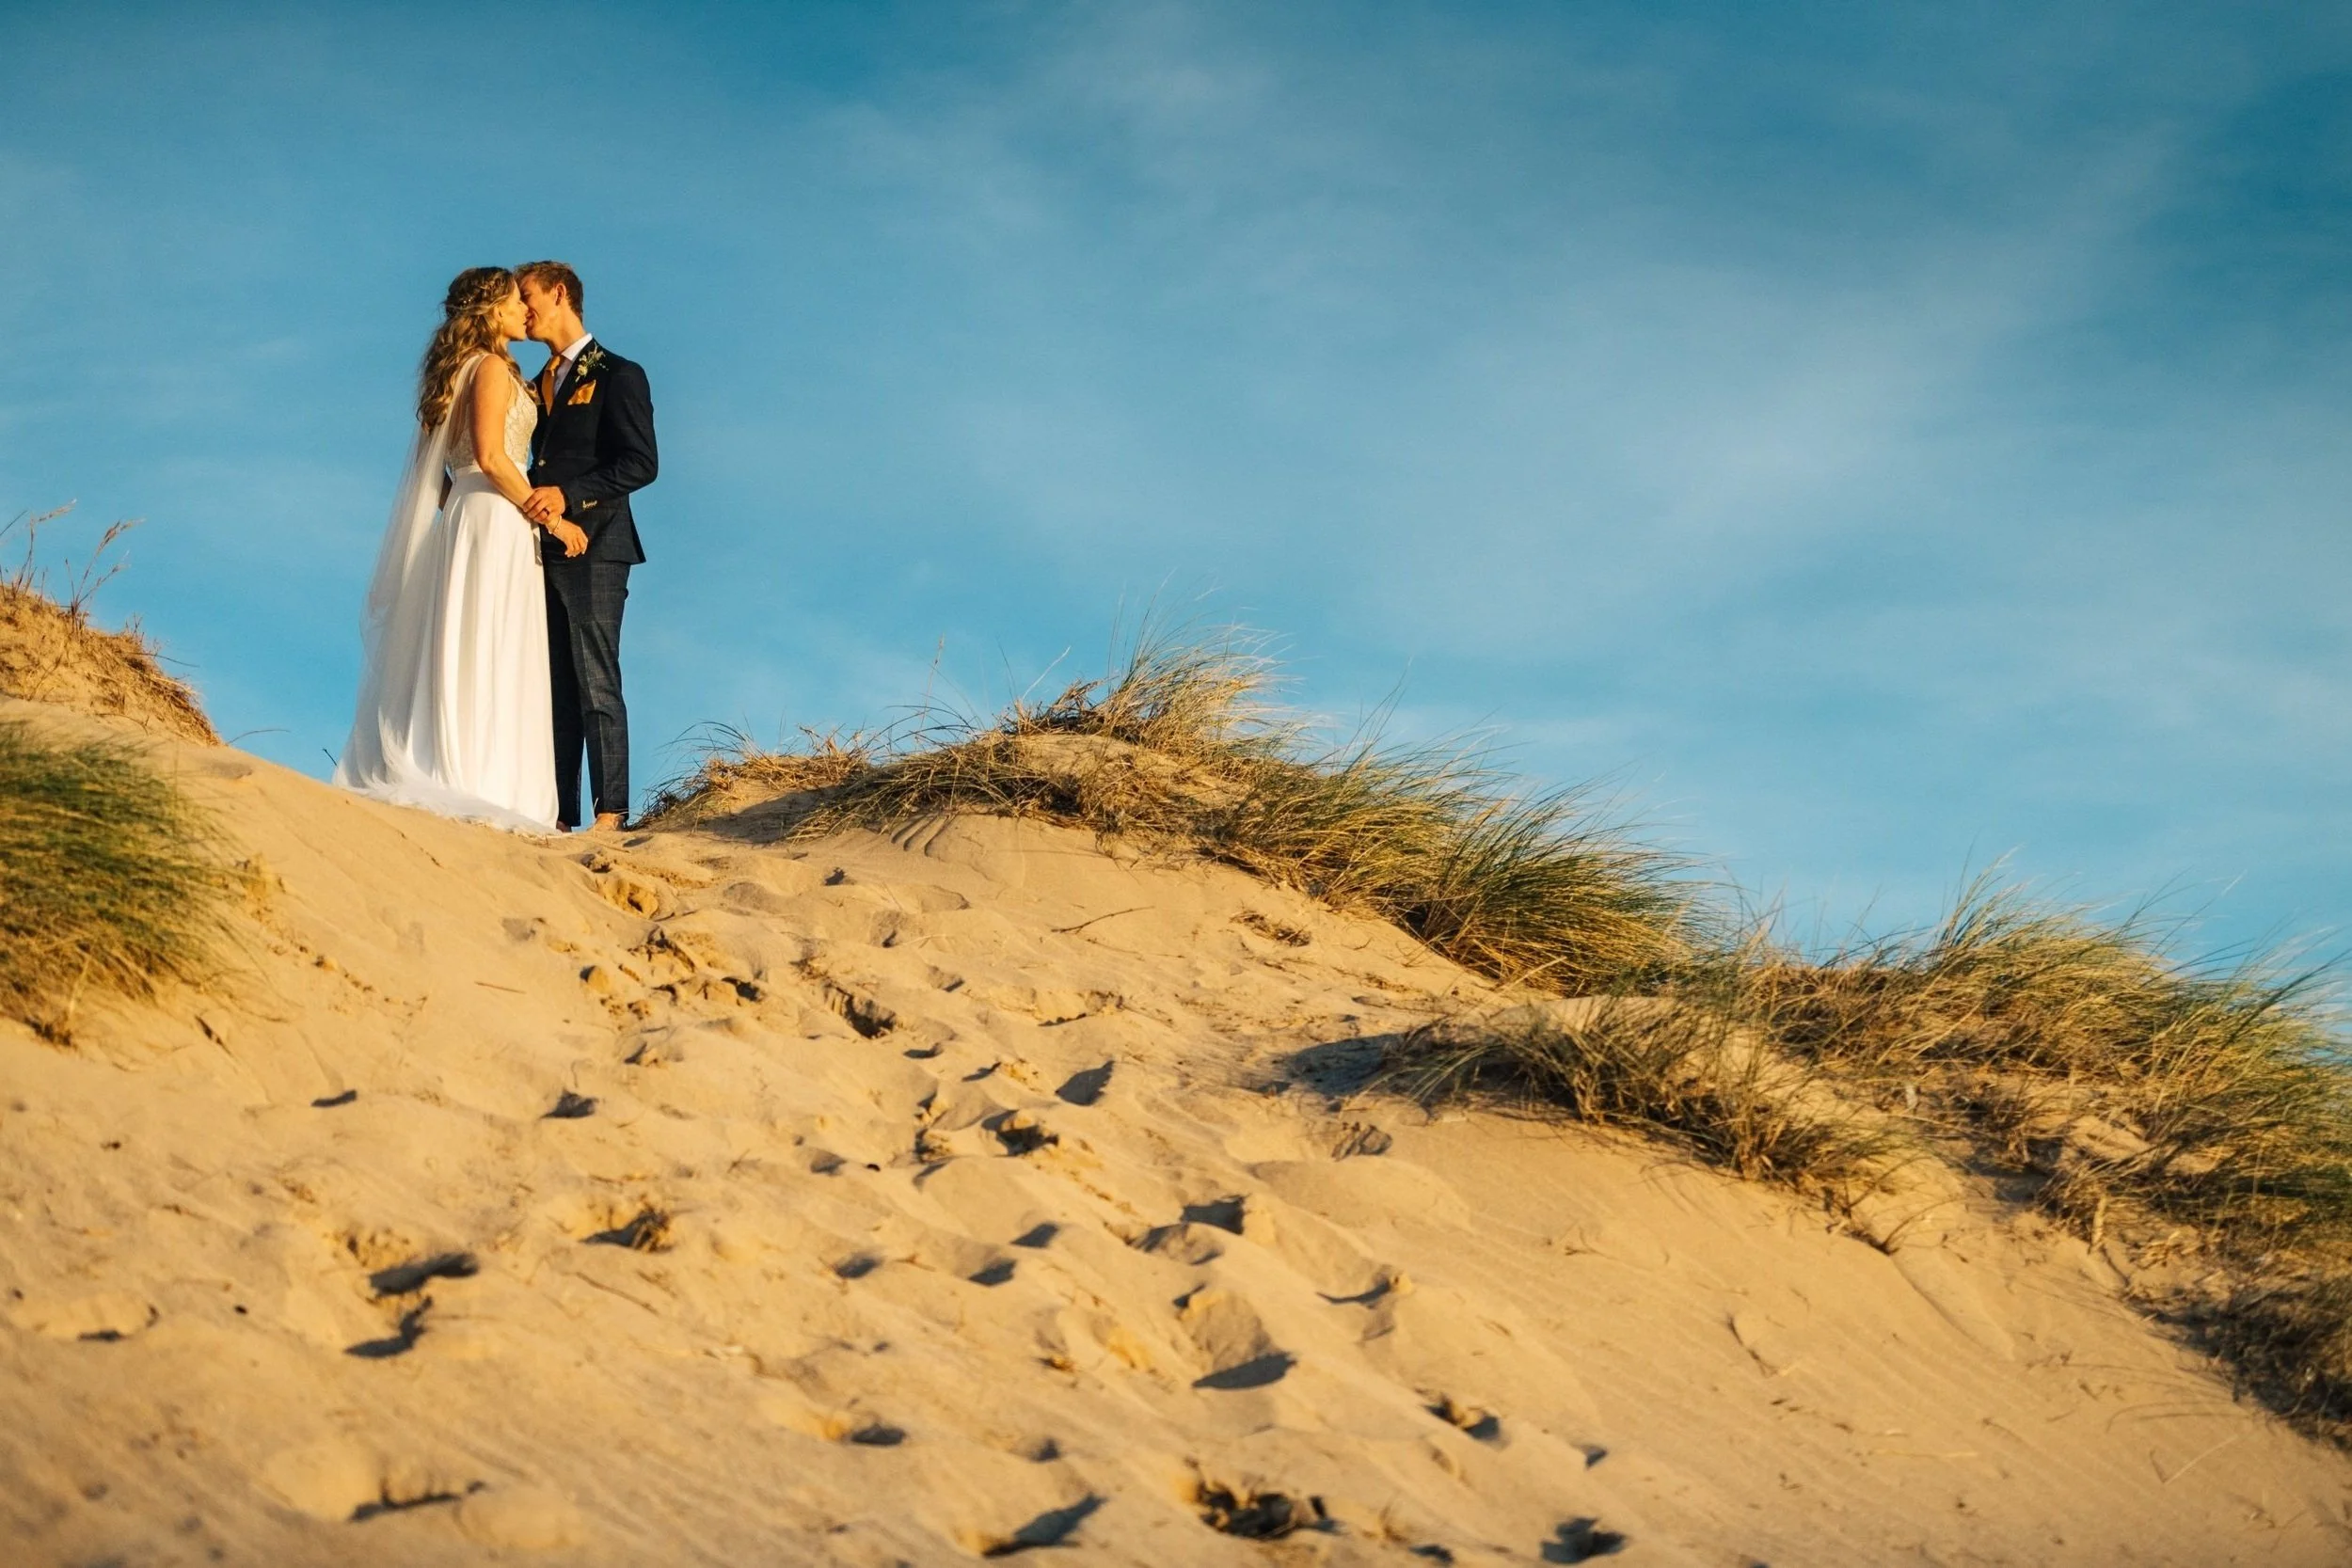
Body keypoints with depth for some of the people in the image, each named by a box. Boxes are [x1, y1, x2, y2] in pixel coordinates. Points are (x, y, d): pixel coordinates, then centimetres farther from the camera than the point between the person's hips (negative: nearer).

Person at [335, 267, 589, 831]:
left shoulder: (459, 368, 19)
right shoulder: (492, 367, -9)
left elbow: (441, 467, 17)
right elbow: (490, 456, -19)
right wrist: (547, 516, -15)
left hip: (465, 513, 9)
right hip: (496, 517, -9)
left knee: (459, 658, 7)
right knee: (488, 659, -10)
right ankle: (482, 791, -12)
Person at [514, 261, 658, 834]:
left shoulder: (619, 375, 0)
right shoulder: (538, 386, 23)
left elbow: (642, 463, -10)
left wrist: (568, 495, -19)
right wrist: (532, 500, 4)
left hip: (593, 546, -7)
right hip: (545, 549, 7)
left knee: (596, 684, -11)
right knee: (553, 687, 3)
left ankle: (611, 813, -12)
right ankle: (558, 816, 2)